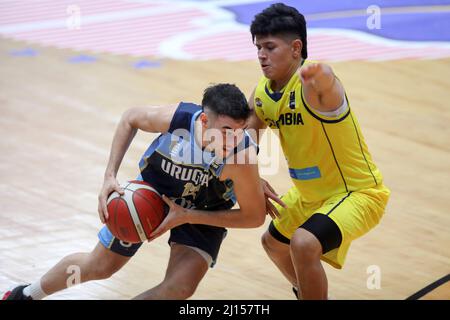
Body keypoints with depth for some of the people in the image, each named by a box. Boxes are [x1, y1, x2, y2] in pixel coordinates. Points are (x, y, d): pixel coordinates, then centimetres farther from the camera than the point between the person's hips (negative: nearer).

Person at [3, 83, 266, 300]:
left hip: (205, 213, -1)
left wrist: (187, 216, -28)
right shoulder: (175, 118, -36)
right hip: (151, 192, 1)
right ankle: (27, 294, 43)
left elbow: (255, 216, -26)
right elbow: (131, 118, -11)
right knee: (99, 267, 14)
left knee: (180, 287, -20)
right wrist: (110, 176, -16)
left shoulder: (242, 155, -40)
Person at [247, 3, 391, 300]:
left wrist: (318, 75, -78)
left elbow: (325, 81, -54)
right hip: (309, 194, 10)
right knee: (273, 243, 27)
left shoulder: (312, 85, -30)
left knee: (304, 243, -32)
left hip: (358, 193, -9)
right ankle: (310, 293, 53)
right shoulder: (263, 92, -6)